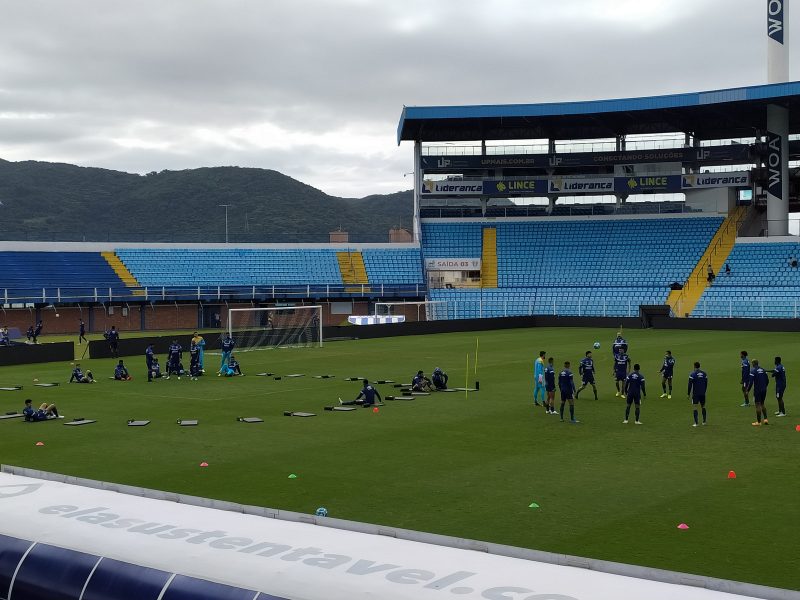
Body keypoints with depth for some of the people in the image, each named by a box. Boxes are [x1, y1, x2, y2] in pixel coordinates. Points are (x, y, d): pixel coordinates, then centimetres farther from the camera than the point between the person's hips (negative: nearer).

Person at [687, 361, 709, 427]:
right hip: (703, 393, 5)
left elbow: (690, 385, -10)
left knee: (694, 407, -3)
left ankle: (696, 423, -10)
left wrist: (688, 393, -2)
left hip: (695, 393, -5)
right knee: (703, 407, 18)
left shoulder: (692, 374, -10)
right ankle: (704, 422, 23)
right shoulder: (704, 373, 4)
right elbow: (706, 384, 10)